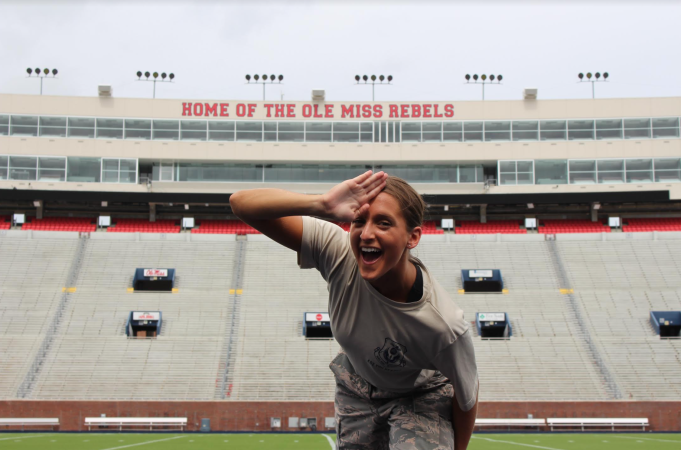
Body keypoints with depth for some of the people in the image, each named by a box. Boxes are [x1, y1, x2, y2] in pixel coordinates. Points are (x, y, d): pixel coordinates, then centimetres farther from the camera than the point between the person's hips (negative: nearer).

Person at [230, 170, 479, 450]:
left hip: (421, 395, -3)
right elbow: (242, 203, -36)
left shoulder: (444, 325, -37)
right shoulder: (338, 253, -31)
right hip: (356, 390, 3)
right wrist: (321, 205, -52)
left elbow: (466, 400, -16)